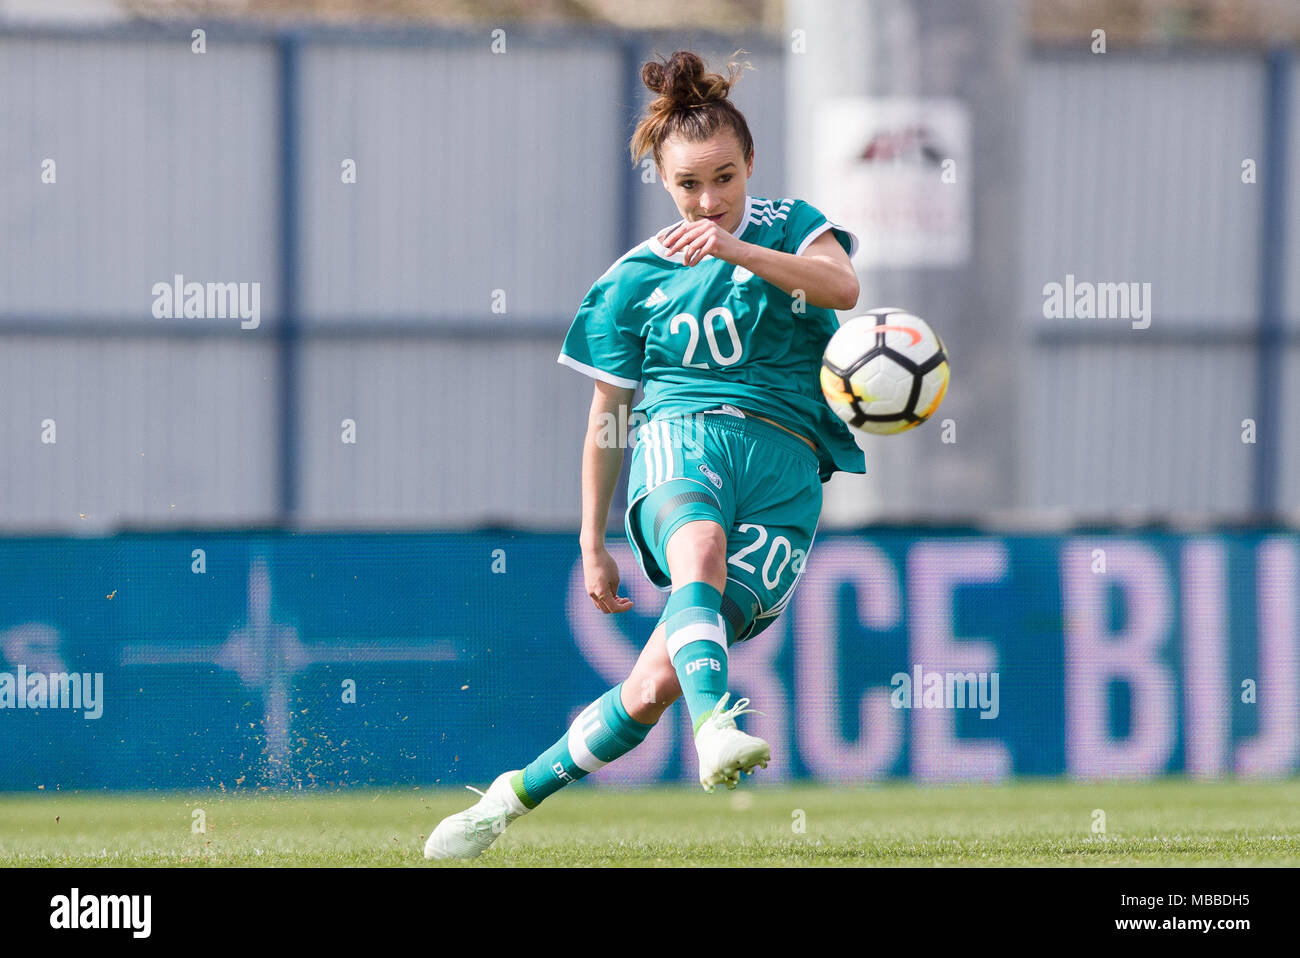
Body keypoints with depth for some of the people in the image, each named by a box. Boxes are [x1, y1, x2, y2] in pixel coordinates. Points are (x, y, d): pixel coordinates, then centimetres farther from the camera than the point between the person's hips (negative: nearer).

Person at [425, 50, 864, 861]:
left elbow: (843, 284, -14)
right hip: (685, 437, 0)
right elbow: (606, 419, 20)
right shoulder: (637, 278, 13)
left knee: (657, 680, -14)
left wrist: (738, 250, -29)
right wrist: (593, 544, 19)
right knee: (700, 543, -40)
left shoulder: (789, 230, 9)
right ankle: (717, 725, -63)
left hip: (787, 471, 0)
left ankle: (517, 794, 3)